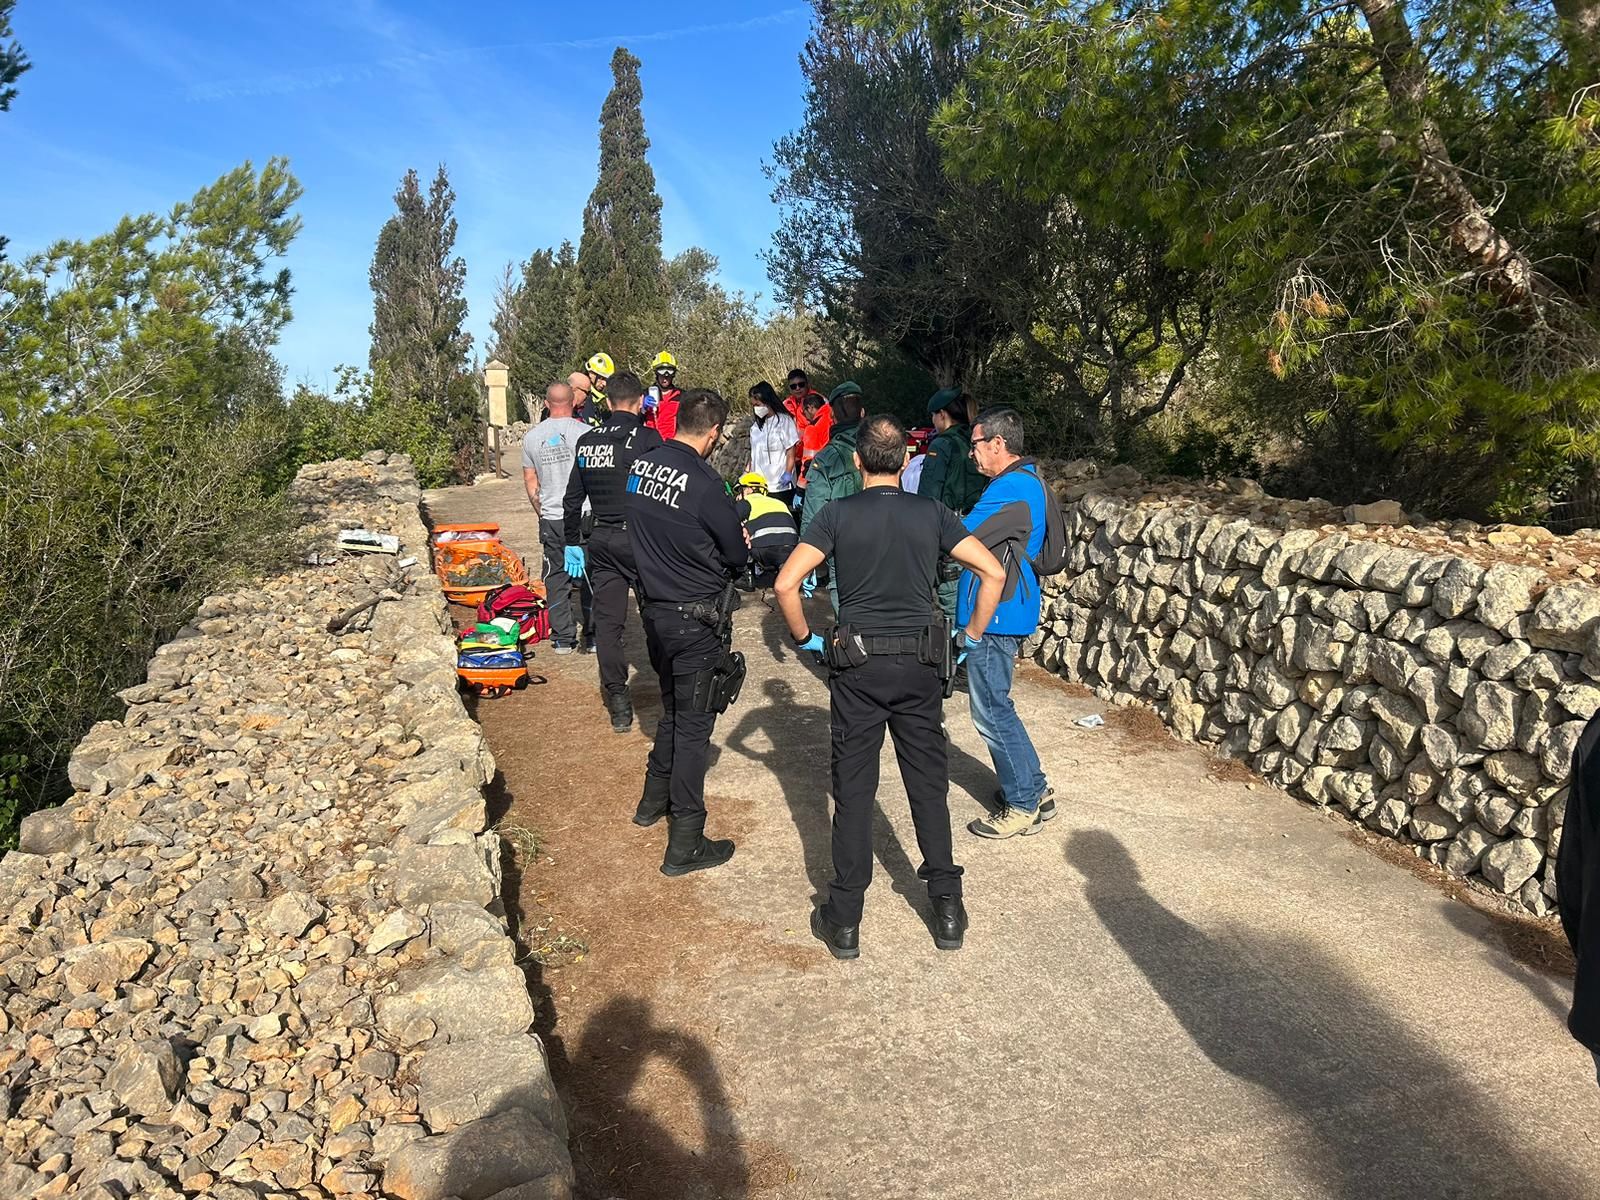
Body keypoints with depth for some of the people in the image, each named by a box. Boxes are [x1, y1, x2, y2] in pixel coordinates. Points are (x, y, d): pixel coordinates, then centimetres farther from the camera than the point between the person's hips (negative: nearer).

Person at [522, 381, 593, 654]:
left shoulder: (532, 437, 5)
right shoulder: (585, 432, -8)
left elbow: (530, 481, 12)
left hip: (551, 519, 3)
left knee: (556, 578, 11)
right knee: (588, 578, 7)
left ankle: (562, 639, 14)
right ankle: (593, 636, 11)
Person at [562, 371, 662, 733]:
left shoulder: (587, 442, 7)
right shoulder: (647, 438, -9)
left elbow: (573, 499, 12)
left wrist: (573, 543, 20)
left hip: (601, 541, 4)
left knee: (607, 621, 8)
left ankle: (618, 703, 10)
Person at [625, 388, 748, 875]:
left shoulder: (640, 464, -1)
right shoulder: (705, 485, -22)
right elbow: (738, 556, -10)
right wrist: (743, 546, 11)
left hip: (654, 610, 7)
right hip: (694, 619, -7)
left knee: (673, 708, 26)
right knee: (693, 725, 2)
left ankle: (654, 800, 42)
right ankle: (685, 845, 9)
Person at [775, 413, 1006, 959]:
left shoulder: (838, 514, -4)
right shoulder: (932, 514, 1)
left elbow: (785, 583, -12)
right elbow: (993, 573, -3)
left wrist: (805, 638, 2)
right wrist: (973, 635, 7)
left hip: (856, 667, -2)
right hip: (918, 666, 2)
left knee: (853, 791, 7)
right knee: (929, 786, 14)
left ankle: (844, 922, 15)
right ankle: (948, 912, 23)